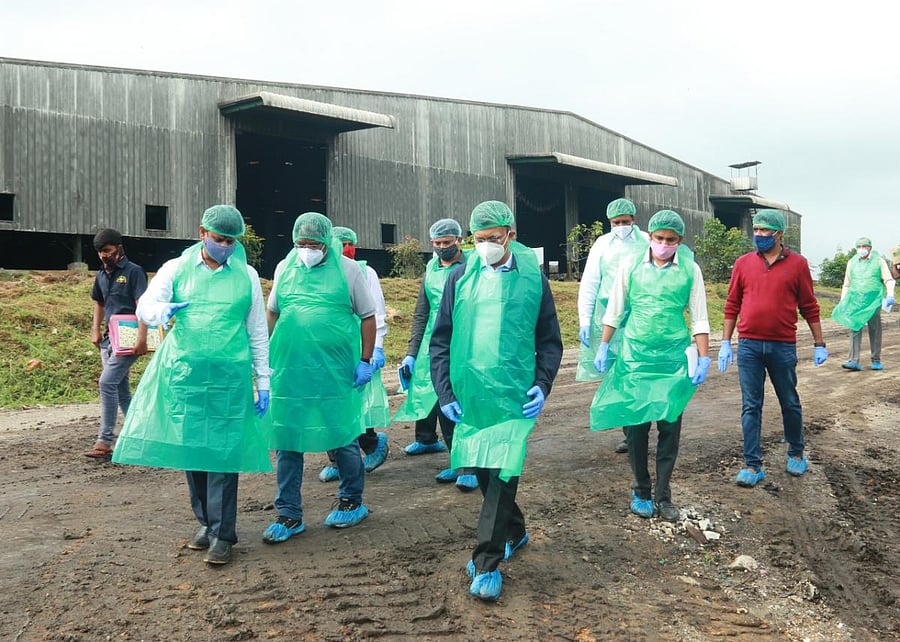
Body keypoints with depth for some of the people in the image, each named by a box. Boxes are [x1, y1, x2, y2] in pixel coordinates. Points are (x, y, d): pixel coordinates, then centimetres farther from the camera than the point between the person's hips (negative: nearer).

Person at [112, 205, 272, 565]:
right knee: (190, 448, 7)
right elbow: (145, 306, -5)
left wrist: (263, 381, 8)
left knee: (222, 452, -4)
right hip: (183, 372, 1)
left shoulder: (246, 275, 7)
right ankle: (205, 522, 24)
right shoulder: (176, 269, 7)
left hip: (228, 376, -1)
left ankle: (222, 534, 5)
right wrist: (164, 311, -29)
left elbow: (258, 332, 10)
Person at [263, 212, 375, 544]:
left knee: (341, 436, 6)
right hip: (289, 368, 3)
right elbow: (272, 313, 18)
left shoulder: (348, 269, -1)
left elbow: (368, 317, 2)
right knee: (286, 441, 5)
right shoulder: (284, 268, 8)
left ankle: (351, 502, 28)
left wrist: (365, 361, -3)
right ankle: (289, 516, 18)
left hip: (335, 369, -3)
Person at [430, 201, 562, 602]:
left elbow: (550, 340, 8)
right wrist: (444, 391, -2)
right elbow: (440, 339, 6)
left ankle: (487, 563, 0)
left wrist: (542, 384, -5)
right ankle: (513, 531, 37)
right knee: (482, 471, 13)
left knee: (502, 472, -8)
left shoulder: (532, 278, 2)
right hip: (469, 393, 3)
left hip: (514, 394, -2)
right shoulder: (461, 278, 4)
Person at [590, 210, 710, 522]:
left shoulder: (690, 270, -1)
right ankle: (641, 491, 19)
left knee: (670, 426, 4)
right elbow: (614, 311, 7)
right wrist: (603, 347, 6)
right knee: (635, 424, 4)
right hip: (635, 355, 0)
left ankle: (663, 494, 17)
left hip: (673, 358, 0)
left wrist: (703, 359, 0)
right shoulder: (631, 266, 1)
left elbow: (699, 319, 3)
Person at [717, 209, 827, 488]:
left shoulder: (797, 264, 0)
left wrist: (819, 344, 4)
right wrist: (726, 343, 3)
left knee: (790, 403, 13)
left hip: (783, 347, -1)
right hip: (749, 346, 1)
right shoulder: (743, 263, 3)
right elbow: (732, 305, 6)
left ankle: (796, 454, 35)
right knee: (750, 407, 3)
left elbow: (809, 307, 4)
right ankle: (753, 465, 10)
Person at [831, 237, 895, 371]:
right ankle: (854, 360, -12)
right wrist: (842, 303, 12)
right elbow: (846, 284, 18)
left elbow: (888, 280, 3)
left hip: (873, 301, -2)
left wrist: (890, 295, -12)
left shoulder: (879, 261, 5)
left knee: (875, 330, 4)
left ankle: (876, 360, 14)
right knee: (855, 329, -8)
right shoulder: (852, 263, 13)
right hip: (855, 300, 2)